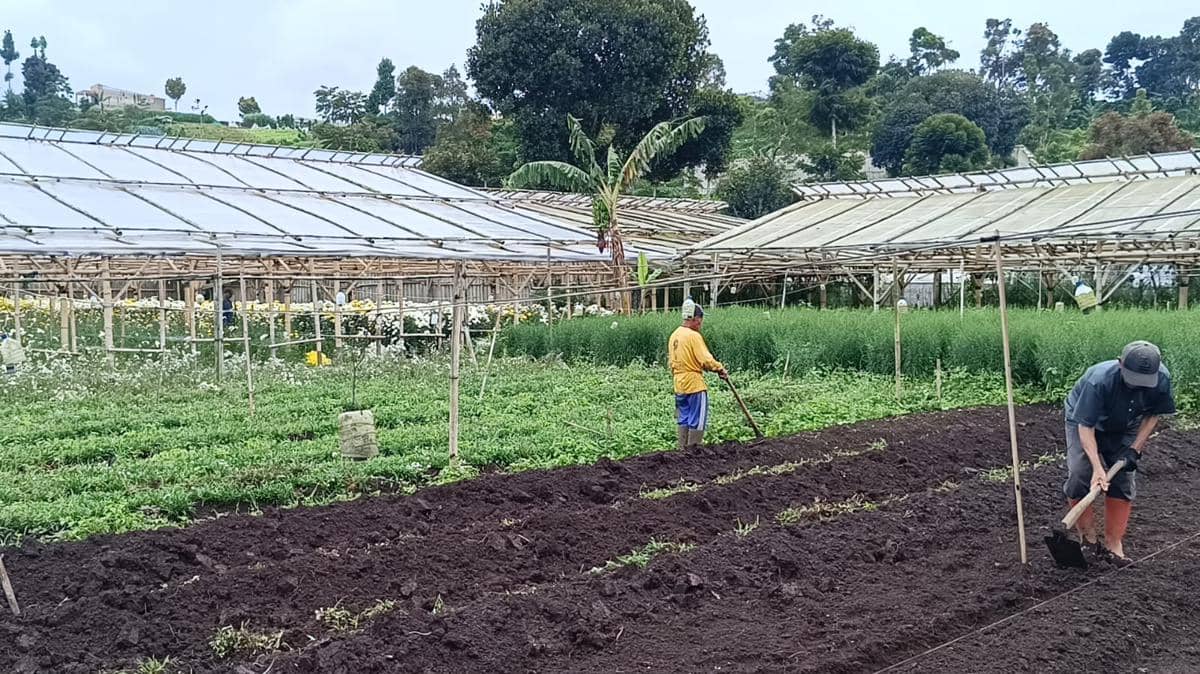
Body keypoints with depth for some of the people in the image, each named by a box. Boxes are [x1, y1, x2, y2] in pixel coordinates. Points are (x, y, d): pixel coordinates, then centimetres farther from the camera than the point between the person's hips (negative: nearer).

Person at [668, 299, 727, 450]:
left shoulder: (674, 335, 10)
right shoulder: (694, 336, -16)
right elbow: (706, 360, -19)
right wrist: (720, 368, -5)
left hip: (679, 385, 8)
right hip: (695, 384, -8)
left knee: (683, 420, 14)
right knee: (697, 421, 0)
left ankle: (683, 449, 17)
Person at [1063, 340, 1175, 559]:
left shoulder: (1162, 379, -27)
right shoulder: (1099, 380, -41)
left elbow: (1153, 414, -7)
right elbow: (1085, 426, -34)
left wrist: (1135, 449, -16)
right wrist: (1097, 468, -41)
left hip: (1123, 429, 4)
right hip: (1083, 420, -3)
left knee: (1123, 481, -2)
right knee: (1079, 474, -16)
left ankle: (1114, 542, 10)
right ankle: (1087, 535, -1)